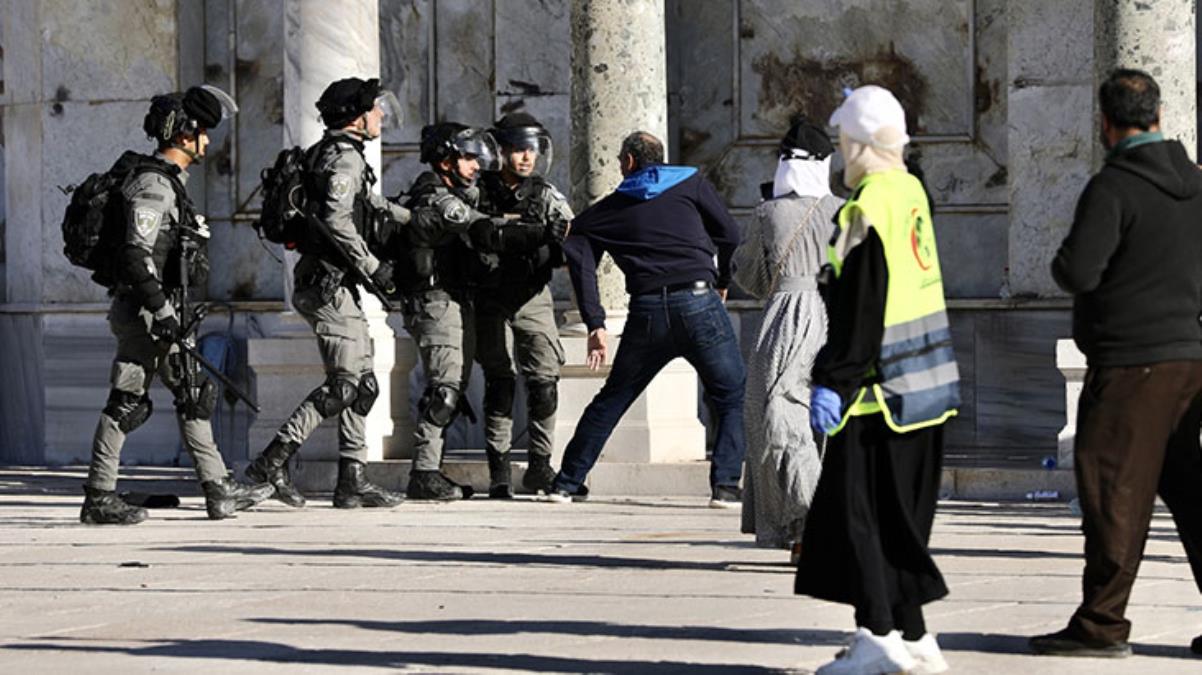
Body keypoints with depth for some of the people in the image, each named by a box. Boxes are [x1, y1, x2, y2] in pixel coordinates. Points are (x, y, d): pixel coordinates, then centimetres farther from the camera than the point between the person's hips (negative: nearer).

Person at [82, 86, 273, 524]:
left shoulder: (168, 181, 17)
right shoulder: (153, 184, -15)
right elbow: (136, 254, -23)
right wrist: (162, 312, -25)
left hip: (159, 311, 10)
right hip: (143, 311, -10)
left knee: (194, 394, 10)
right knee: (127, 403, -6)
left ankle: (218, 489, 12)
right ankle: (98, 499, -2)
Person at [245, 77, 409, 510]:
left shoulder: (336, 155, 19)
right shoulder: (344, 158, -12)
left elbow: (366, 204, 39)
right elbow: (335, 219, -26)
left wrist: (414, 218, 47)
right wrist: (372, 267, -20)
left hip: (337, 287, 10)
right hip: (329, 284, -10)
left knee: (362, 384, 9)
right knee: (343, 384, -11)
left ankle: (353, 479, 8)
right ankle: (272, 462, -12)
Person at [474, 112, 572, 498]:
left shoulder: (546, 196, 2)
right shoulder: (480, 191, -4)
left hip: (534, 297, 2)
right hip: (492, 298, -2)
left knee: (544, 381, -5)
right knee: (499, 382, -3)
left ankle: (540, 467, 6)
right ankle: (499, 470, 3)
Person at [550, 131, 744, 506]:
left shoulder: (610, 209, 18)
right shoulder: (691, 183, 13)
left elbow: (577, 250, 5)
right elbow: (729, 234, 6)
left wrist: (595, 324, 2)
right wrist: (723, 281, 25)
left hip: (647, 313, 2)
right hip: (699, 303, -2)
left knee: (612, 399, 18)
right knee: (733, 398, 8)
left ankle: (567, 483, 20)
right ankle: (726, 485, -8)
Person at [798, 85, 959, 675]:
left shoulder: (865, 210, -17)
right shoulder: (912, 192, 7)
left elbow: (858, 310, -20)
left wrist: (832, 382, -19)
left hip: (882, 387, -9)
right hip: (927, 383, 9)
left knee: (854, 510, -5)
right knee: (903, 515, 14)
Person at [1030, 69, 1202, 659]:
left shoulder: (1114, 187, -13)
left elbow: (1077, 272, -20)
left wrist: (1061, 262, 1)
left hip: (1131, 362, -7)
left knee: (1113, 493, -3)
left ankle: (1101, 625, 0)